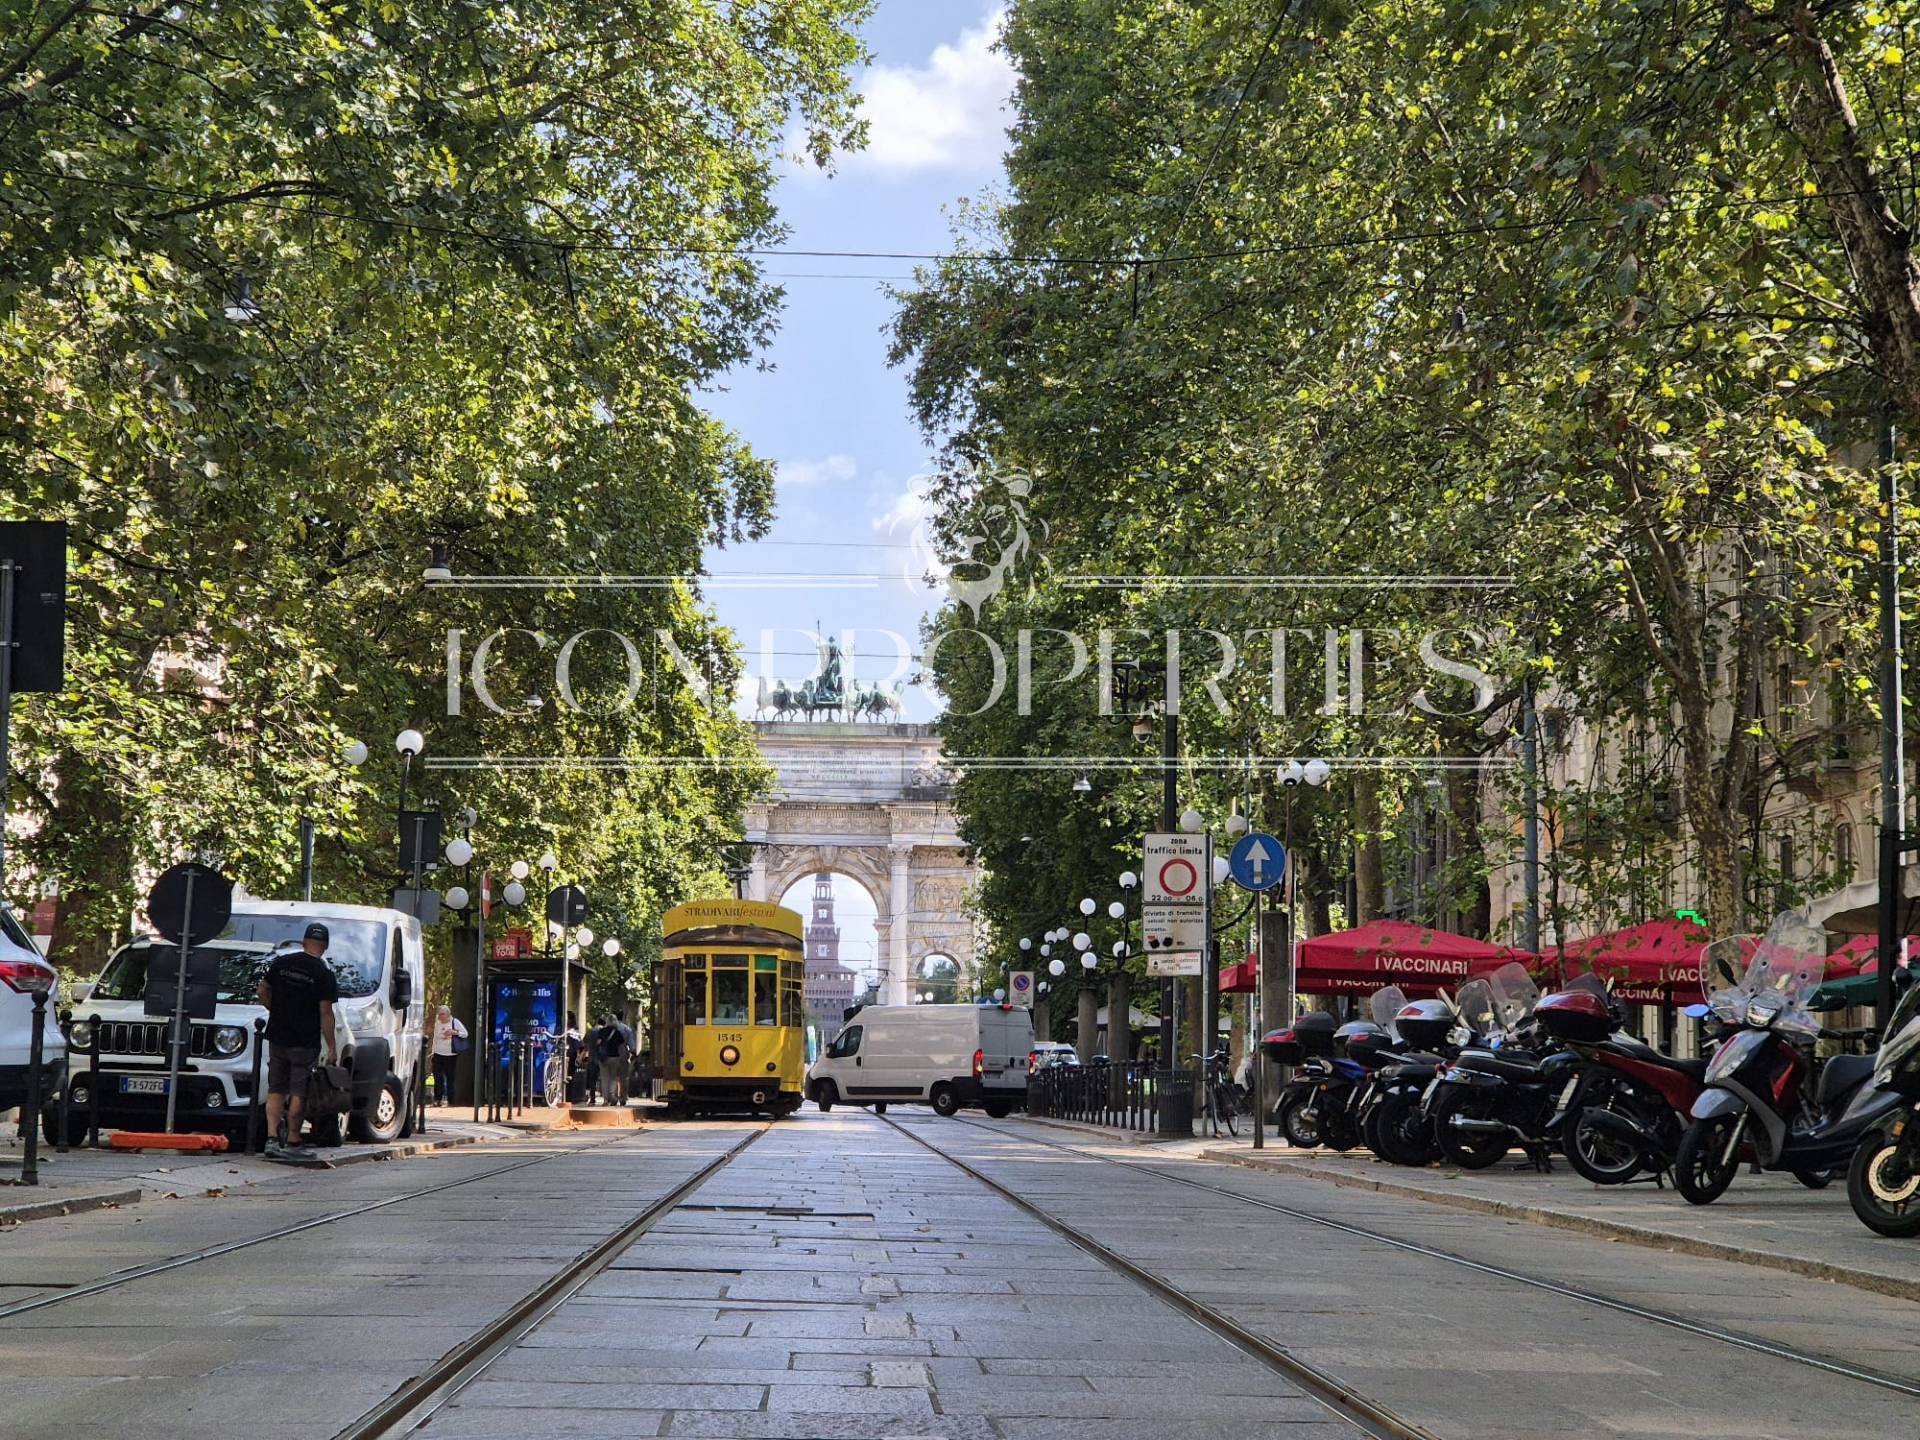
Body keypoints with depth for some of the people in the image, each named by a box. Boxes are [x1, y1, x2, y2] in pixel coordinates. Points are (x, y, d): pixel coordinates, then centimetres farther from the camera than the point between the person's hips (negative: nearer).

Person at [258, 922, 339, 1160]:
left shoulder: (281, 962, 3)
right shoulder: (324, 973, -10)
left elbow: (263, 991, 10)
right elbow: (325, 1012, -12)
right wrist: (331, 1047, -8)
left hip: (277, 1038, 4)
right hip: (305, 1042, -4)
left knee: (275, 1090, 10)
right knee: (298, 1093, 2)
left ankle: (272, 1139, 2)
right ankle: (292, 1143, 4)